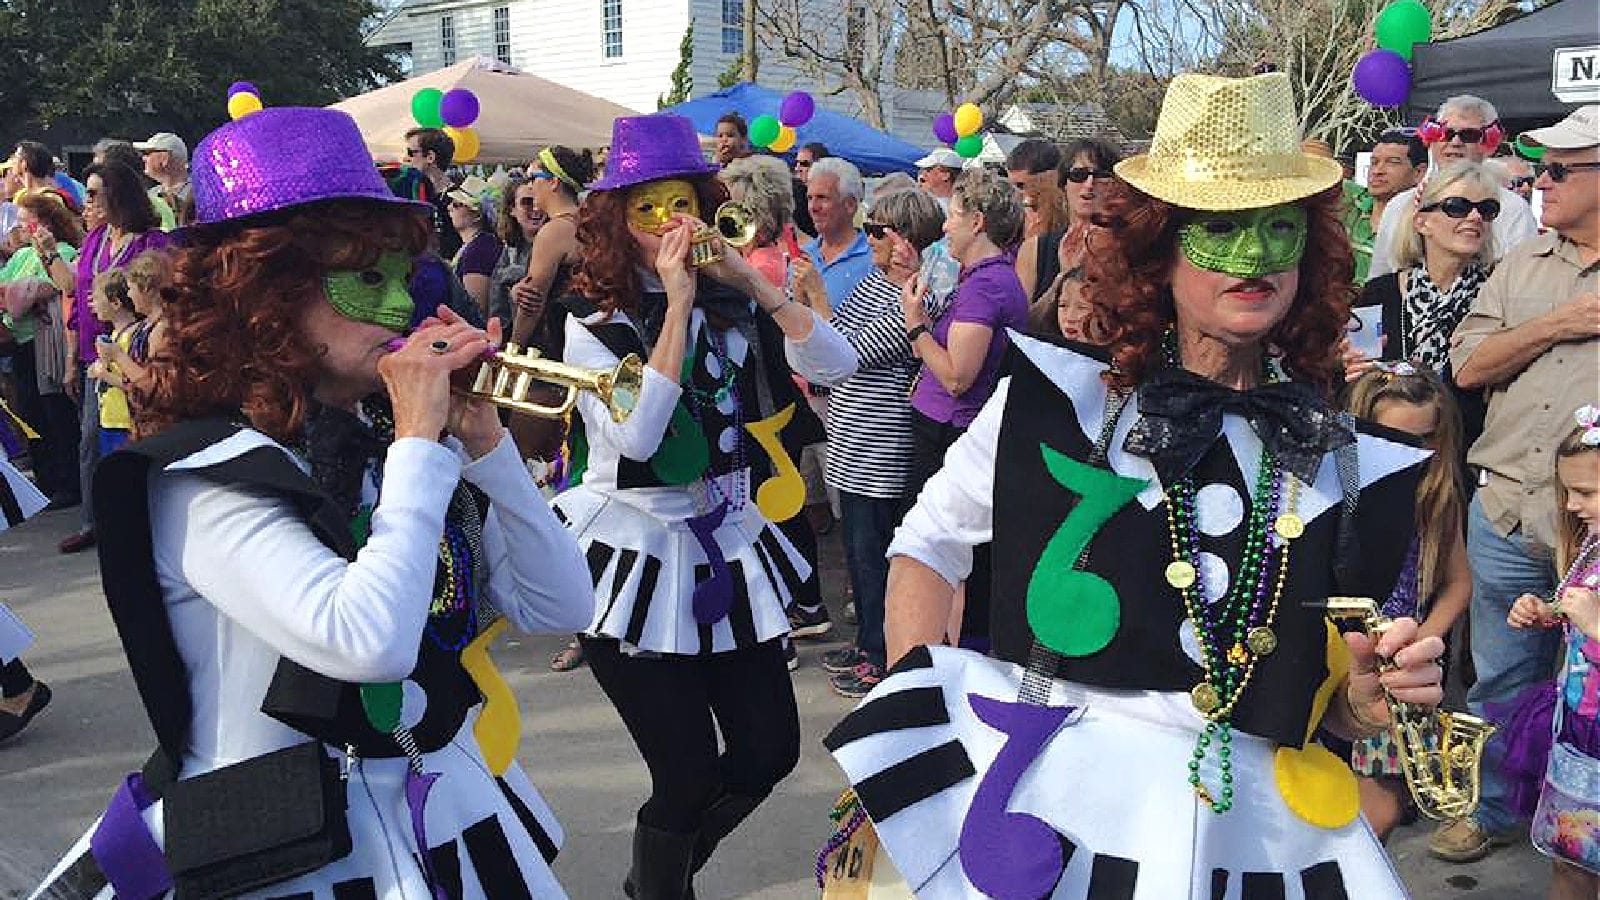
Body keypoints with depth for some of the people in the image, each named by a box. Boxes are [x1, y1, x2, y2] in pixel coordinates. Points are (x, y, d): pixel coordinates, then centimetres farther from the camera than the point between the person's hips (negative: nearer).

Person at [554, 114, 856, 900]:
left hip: (730, 545, 4)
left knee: (769, 750, 7)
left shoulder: (732, 305, 2)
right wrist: (678, 305, -21)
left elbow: (837, 366, -8)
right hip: (638, 557, -4)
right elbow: (634, 437, -23)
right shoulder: (594, 323, -7)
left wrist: (754, 281, -16)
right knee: (689, 777, -4)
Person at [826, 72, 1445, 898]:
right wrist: (913, 720, -2)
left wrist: (1371, 698, -10)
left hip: (1257, 830, 3)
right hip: (1051, 805, -2)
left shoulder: (1355, 469, 3)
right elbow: (925, 545, 7)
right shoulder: (1058, 401, -5)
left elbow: (1322, 708, 12)